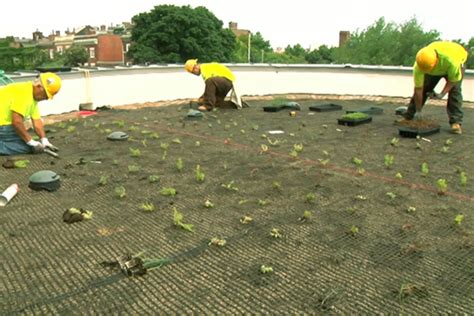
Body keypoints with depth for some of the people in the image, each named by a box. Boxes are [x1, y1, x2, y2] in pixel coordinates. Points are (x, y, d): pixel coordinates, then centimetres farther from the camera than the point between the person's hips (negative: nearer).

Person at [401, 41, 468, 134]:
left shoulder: (451, 60, -46)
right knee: (423, 89, -3)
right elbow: (418, 89, -28)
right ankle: (408, 117, 8)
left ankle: (456, 122, -18)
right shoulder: (418, 66, -37)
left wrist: (442, 94, -37)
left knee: (455, 90, -19)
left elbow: (453, 80, -27)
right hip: (435, 70, 3)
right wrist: (418, 111, -24)